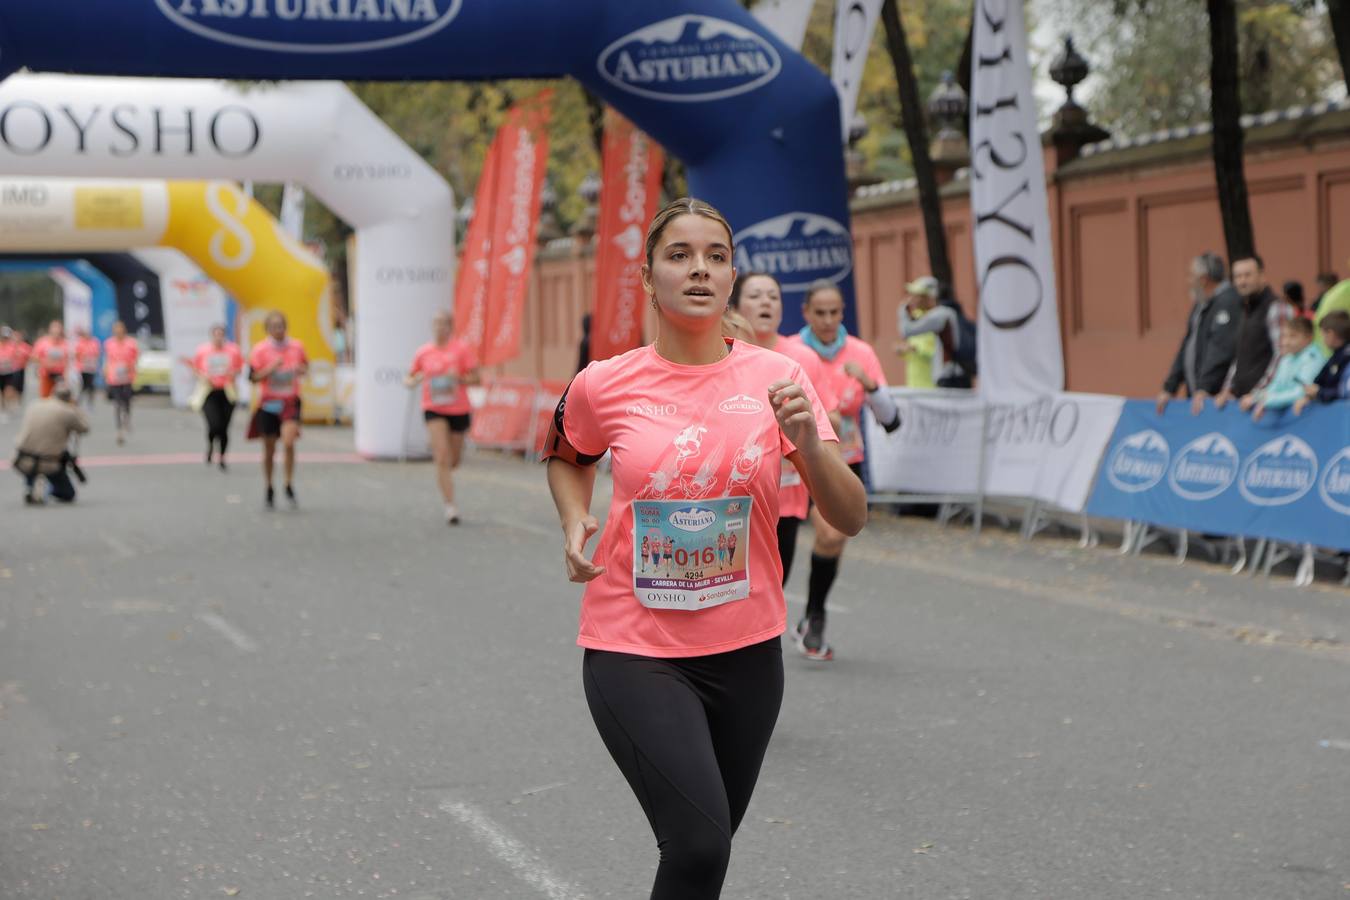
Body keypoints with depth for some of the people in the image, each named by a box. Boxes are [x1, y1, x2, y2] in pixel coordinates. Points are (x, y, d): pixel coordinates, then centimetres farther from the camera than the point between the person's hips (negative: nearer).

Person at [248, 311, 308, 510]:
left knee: (288, 443, -18)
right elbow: (253, 377, -7)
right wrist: (271, 369, -22)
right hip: (268, 402, 0)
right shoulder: (260, 350, -5)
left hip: (290, 402, 1)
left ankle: (289, 487, -5)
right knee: (269, 449, 7)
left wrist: (301, 370, -3)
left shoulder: (297, 346, 3)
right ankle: (269, 489, 24)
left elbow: (305, 365, 19)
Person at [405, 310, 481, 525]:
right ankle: (450, 507, -14)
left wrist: (458, 378, -22)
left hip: (458, 410, 0)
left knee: (454, 460, 12)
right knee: (443, 458, -15)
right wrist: (412, 381, -9)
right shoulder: (424, 352, 4)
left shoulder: (462, 349, -3)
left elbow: (476, 378, -4)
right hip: (433, 410, 0)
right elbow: (409, 377, 15)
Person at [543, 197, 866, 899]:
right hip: (634, 650, -2)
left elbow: (851, 519, -3)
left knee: (708, 844, 14)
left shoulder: (774, 378, -3)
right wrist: (574, 522, -1)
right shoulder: (603, 385, -5)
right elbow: (566, 457, 18)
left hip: (747, 651, 3)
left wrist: (808, 442, -21)